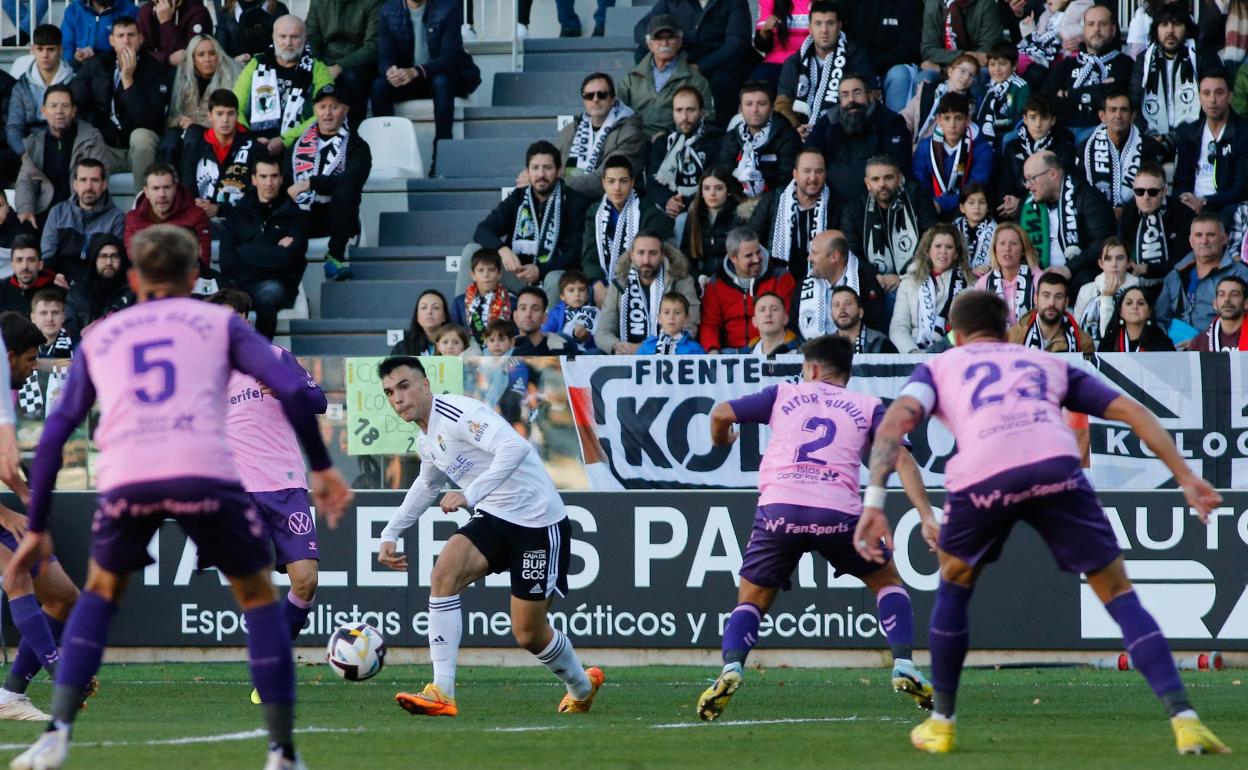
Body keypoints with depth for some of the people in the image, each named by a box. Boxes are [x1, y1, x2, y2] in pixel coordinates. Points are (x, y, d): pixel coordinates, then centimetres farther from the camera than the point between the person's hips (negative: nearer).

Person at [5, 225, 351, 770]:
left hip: (125, 479, 2)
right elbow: (291, 389, 8)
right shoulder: (218, 322, 22)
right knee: (258, 597, 19)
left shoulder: (99, 338, 28)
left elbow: (53, 435, 26)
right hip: (205, 474, -2)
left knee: (101, 592, 28)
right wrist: (321, 468, 15)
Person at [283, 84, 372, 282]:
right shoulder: (300, 143, 18)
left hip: (334, 217, -1)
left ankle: (335, 256, -20)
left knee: (345, 191, -34)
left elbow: (352, 180, -15)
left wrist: (310, 183, -20)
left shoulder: (356, 146, 4)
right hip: (301, 217, 1)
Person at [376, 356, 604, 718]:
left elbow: (515, 447, -34)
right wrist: (390, 533, 26)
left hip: (537, 521, -8)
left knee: (529, 634, 0)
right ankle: (441, 694, -22)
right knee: (444, 573, -19)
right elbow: (427, 484, 33)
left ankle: (582, 687, 33)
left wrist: (469, 495, -41)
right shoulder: (427, 440, 11)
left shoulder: (458, 413, -19)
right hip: (494, 518, 8)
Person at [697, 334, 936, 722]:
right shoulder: (867, 407, 19)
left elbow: (722, 413, 17)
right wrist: (927, 516, 0)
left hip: (779, 506, 0)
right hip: (838, 510, 0)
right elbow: (901, 459, 6)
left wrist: (721, 441, 39)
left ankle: (731, 669, -13)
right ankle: (904, 668, 4)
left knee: (751, 600, 15)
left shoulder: (784, 394, 21)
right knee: (887, 581, 23)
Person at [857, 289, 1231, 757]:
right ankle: (1183, 719, -3)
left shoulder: (939, 367, 32)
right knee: (1117, 592, 12)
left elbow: (895, 423, 11)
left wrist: (874, 502, 2)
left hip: (982, 474, -1)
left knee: (954, 583, 28)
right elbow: (1131, 412, 29)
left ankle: (941, 724, 32)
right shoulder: (1049, 364, 37)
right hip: (1056, 467, 1)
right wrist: (1186, 478, 26)